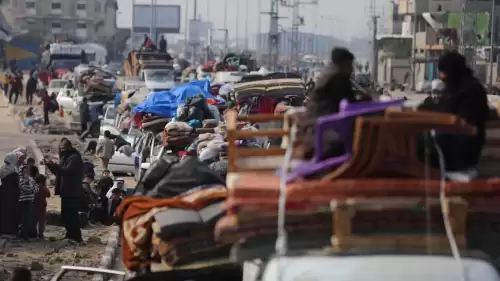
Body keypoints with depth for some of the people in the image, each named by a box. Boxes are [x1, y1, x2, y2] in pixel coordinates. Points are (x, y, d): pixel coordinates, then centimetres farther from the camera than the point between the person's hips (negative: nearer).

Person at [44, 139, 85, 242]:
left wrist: (54, 165, -30)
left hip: (73, 192, -10)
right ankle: (71, 234, 21)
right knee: (65, 214, 13)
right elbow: (59, 172, 22)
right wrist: (50, 165, 8)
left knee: (71, 214, -12)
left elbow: (67, 171, -25)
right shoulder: (66, 157, 19)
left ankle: (76, 236, -8)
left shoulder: (75, 157, -13)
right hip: (66, 191, 10)